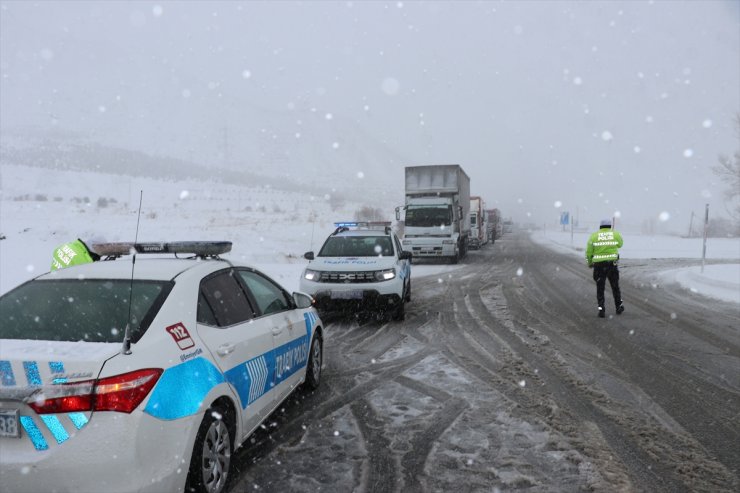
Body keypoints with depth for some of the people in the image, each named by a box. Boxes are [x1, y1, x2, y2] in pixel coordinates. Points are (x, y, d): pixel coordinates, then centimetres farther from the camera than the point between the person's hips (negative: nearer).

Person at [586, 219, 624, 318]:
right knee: (615, 286, 18)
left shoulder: (594, 236, -3)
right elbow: (620, 244, 23)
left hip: (599, 265, -1)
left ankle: (601, 310, 2)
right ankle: (619, 307, 30)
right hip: (612, 264, 1)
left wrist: (590, 263, 14)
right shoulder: (616, 234, 1)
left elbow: (589, 252, -3)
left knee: (600, 288, 8)